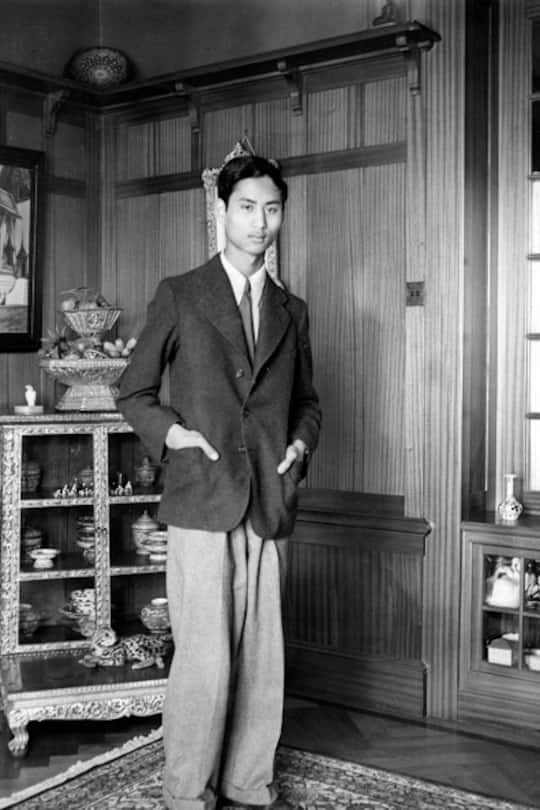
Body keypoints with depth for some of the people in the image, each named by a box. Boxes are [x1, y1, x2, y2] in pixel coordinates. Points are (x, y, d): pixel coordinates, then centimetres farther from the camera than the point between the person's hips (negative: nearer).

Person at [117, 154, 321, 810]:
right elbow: (133, 392, 8)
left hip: (269, 509, 4)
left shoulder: (292, 311, 15)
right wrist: (169, 432, -8)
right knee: (205, 659, -4)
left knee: (263, 659, 8)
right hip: (201, 506, -4)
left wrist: (301, 442, 5)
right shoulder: (178, 295, 4)